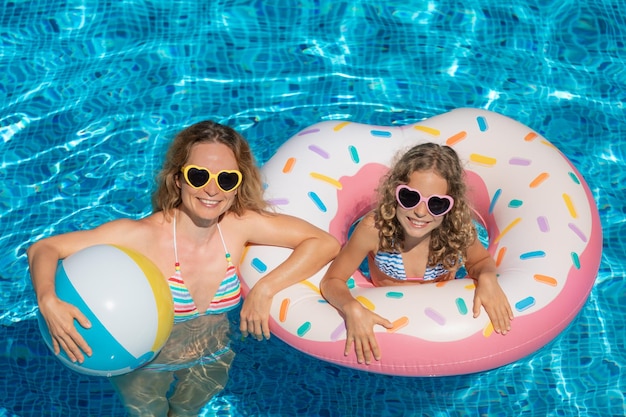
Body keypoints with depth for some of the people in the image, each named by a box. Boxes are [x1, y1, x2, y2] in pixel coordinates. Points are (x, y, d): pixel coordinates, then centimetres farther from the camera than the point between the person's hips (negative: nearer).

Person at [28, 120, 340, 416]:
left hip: (210, 362, 3)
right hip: (145, 365, -3)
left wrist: (265, 289, -30)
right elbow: (43, 248, -30)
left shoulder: (241, 224, -25)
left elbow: (325, 243, -21)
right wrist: (48, 301, -50)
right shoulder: (144, 235, -33)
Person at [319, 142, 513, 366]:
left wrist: (487, 278, -25)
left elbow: (481, 261, -1)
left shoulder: (458, 228, -24)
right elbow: (332, 280, -17)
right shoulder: (374, 228, -29)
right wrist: (352, 309, -39)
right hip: (388, 320, -1)